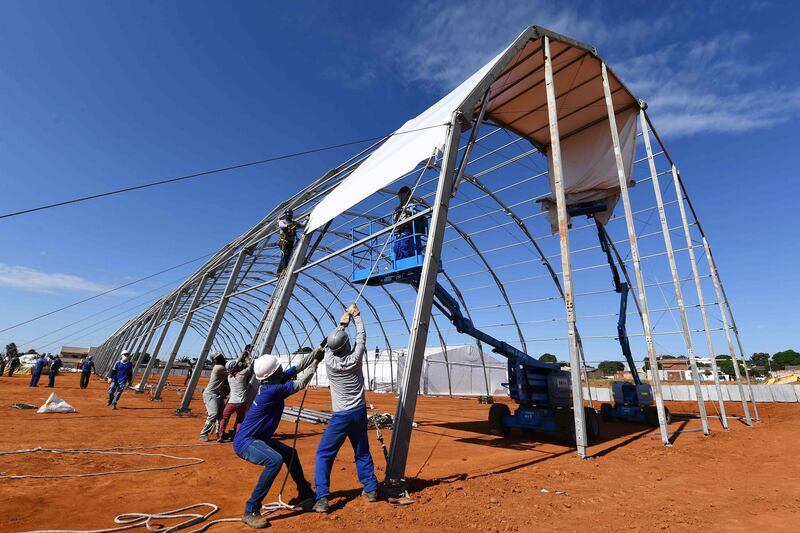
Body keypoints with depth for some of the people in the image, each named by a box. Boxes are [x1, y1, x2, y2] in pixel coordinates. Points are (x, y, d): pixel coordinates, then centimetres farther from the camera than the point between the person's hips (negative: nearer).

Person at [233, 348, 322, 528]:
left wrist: (317, 351, -4)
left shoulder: (272, 382, -4)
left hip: (258, 438, 10)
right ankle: (250, 511, -19)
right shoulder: (272, 390, -29)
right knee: (275, 460, -32)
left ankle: (305, 494, 32)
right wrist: (315, 364, -8)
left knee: (290, 454, 16)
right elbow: (300, 383, -20)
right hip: (244, 442, -10)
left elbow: (298, 367, 2)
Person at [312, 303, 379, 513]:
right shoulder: (355, 358, -11)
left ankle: (322, 498, -1)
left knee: (324, 454, 7)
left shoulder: (329, 361, -11)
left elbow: (331, 344, 9)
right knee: (362, 453, 19)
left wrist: (342, 324, 17)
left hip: (341, 415, -2)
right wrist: (356, 316, 15)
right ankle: (371, 489, 24)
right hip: (359, 412, 2)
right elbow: (361, 337, 4)